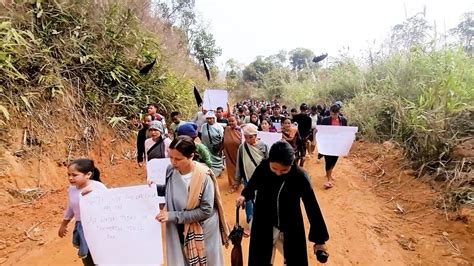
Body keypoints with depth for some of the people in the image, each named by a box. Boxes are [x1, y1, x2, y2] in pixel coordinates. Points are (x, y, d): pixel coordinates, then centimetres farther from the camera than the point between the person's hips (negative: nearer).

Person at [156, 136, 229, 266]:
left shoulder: (203, 177, -27)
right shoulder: (171, 170, -11)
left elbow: (206, 210, -23)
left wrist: (173, 216, -24)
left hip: (202, 231, -4)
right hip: (178, 230, 4)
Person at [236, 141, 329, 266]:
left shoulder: (300, 176, -23)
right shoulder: (263, 167, -19)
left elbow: (312, 208, -14)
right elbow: (253, 184, 5)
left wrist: (319, 239, -9)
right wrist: (245, 195, -11)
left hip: (291, 230, -1)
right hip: (264, 227, 1)